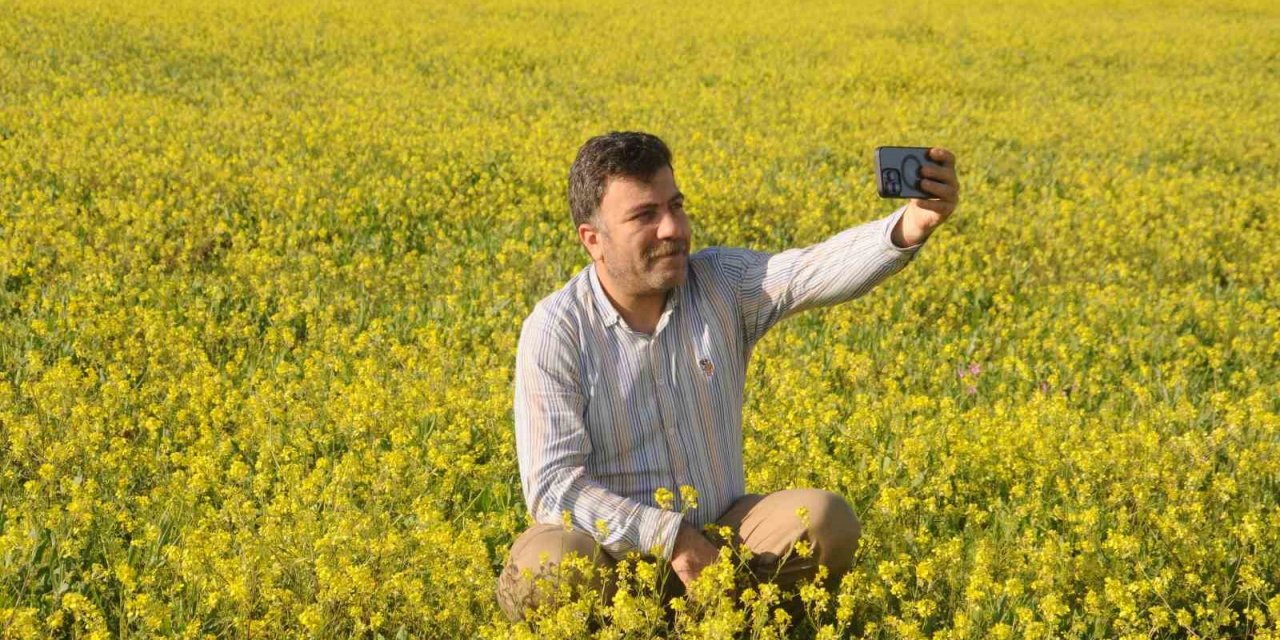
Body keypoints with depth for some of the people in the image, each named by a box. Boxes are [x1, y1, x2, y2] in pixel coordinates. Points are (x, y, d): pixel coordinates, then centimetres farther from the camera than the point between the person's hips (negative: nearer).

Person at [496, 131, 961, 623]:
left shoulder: (723, 285, -3)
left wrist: (912, 225, -42)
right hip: (613, 551, -4)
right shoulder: (555, 331, -12)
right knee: (549, 563, -37)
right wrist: (668, 536, -26)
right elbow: (553, 486, -17)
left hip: (721, 533, 4)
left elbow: (817, 270, -22)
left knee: (827, 521, -24)